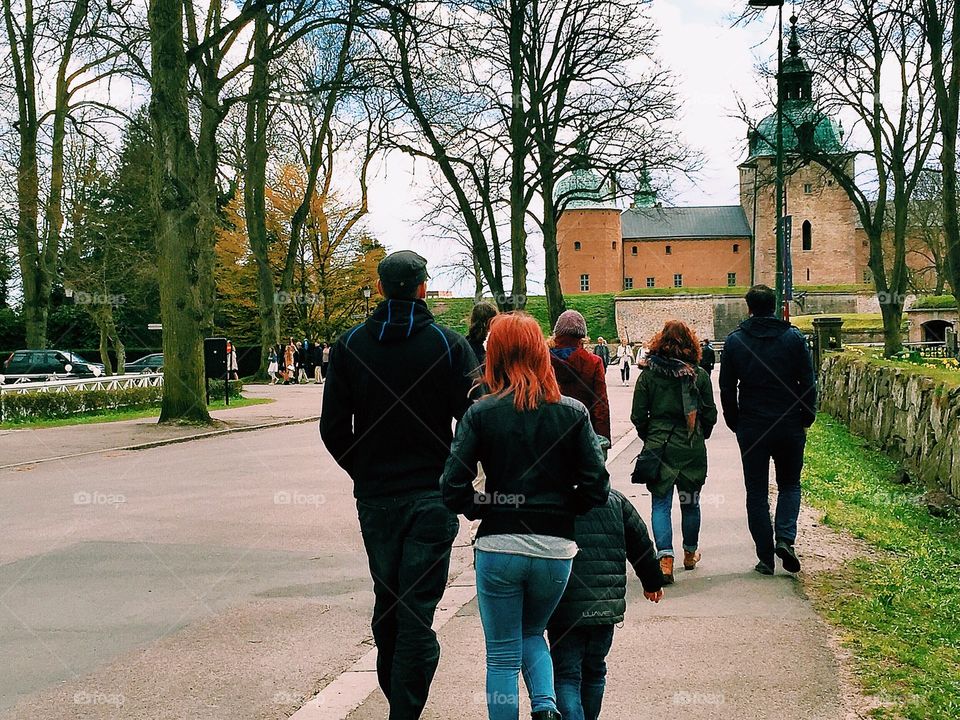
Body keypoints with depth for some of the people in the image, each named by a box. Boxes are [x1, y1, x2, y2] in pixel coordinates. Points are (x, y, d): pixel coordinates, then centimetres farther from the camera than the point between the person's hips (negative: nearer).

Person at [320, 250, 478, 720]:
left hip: (374, 498, 3)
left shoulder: (349, 345, 1)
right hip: (432, 496, -3)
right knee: (418, 609, -1)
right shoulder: (449, 345, -5)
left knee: (386, 600, 18)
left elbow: (333, 427, 0)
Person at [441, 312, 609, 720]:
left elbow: (454, 490, -10)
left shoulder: (481, 414, -5)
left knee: (503, 654, 13)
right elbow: (596, 488, -5)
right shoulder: (573, 413, -1)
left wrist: (486, 509, 8)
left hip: (498, 547, -2)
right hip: (555, 549, 2)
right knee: (533, 634, 25)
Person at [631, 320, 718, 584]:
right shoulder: (699, 374, -5)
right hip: (692, 449, 1)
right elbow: (710, 415, 0)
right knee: (690, 503, 17)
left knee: (660, 504, 3)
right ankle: (690, 553, 33)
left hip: (658, 447, -1)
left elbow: (638, 416, -2)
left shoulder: (648, 374, -5)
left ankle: (665, 557, -13)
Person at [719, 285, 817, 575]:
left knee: (756, 492, 7)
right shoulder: (794, 337, -2)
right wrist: (807, 418, 9)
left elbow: (727, 389, 1)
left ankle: (765, 556, 6)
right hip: (789, 426, 0)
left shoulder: (734, 341, -1)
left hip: (751, 428, 0)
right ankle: (785, 538, -6)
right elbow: (808, 383, -2)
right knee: (789, 485, 16)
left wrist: (735, 423, 11)